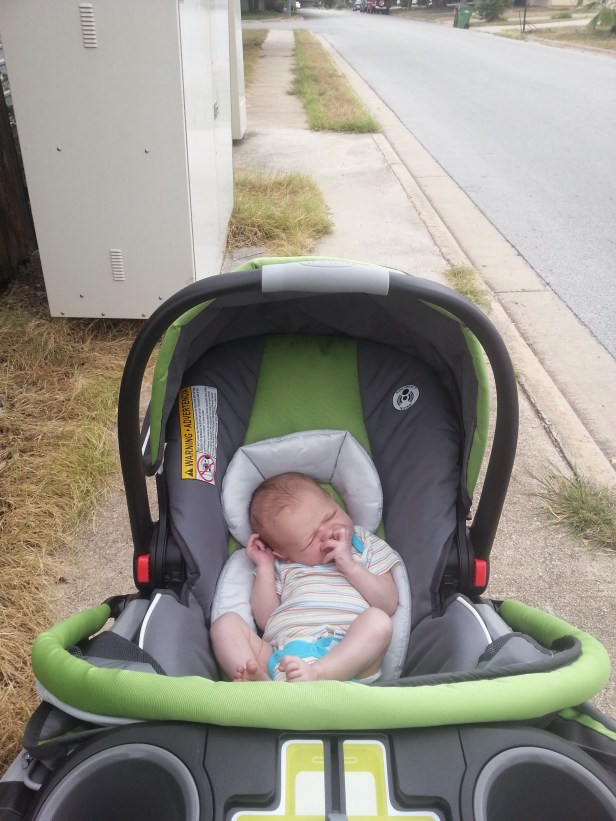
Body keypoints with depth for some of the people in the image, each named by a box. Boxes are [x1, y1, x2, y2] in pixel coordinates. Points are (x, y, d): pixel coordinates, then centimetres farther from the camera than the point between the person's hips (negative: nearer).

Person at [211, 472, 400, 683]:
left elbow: (388, 605, 7)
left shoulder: (365, 545, 18)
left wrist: (350, 565, -2)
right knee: (226, 622, -11)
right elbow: (265, 620, 13)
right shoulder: (282, 566, 21)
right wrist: (264, 567, 10)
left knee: (378, 620, -29)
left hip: (346, 655, -2)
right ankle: (261, 682, -35)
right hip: (281, 656, 3)